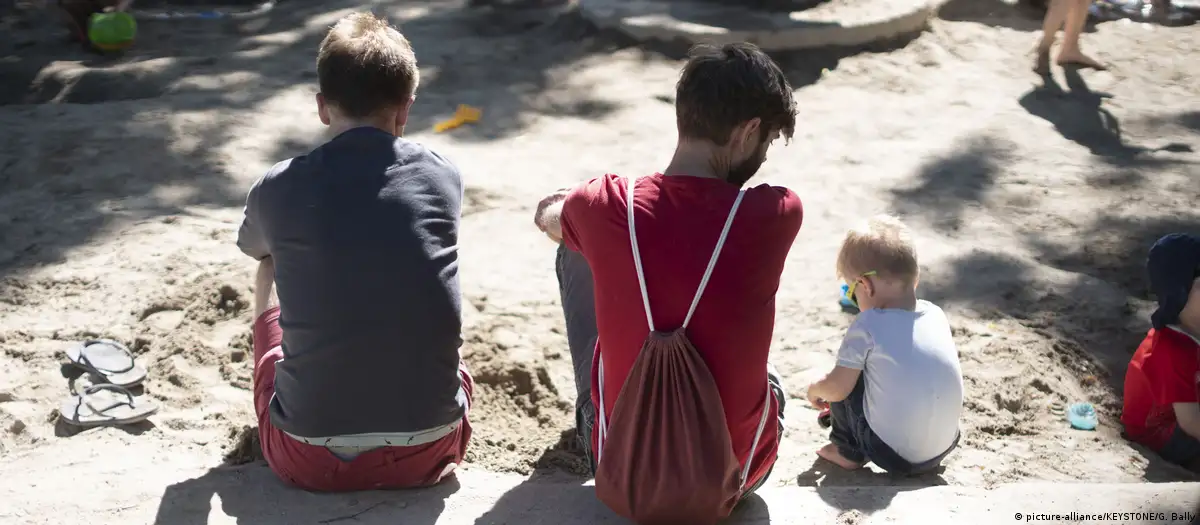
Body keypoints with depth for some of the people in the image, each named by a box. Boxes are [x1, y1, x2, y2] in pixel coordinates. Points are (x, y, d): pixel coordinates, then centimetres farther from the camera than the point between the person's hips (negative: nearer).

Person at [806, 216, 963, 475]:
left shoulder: (867, 326, -16)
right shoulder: (935, 315, 1)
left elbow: (837, 388, -10)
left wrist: (814, 390, 14)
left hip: (894, 457, -6)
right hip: (943, 449, 6)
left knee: (847, 382, 7)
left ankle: (848, 453, 19)